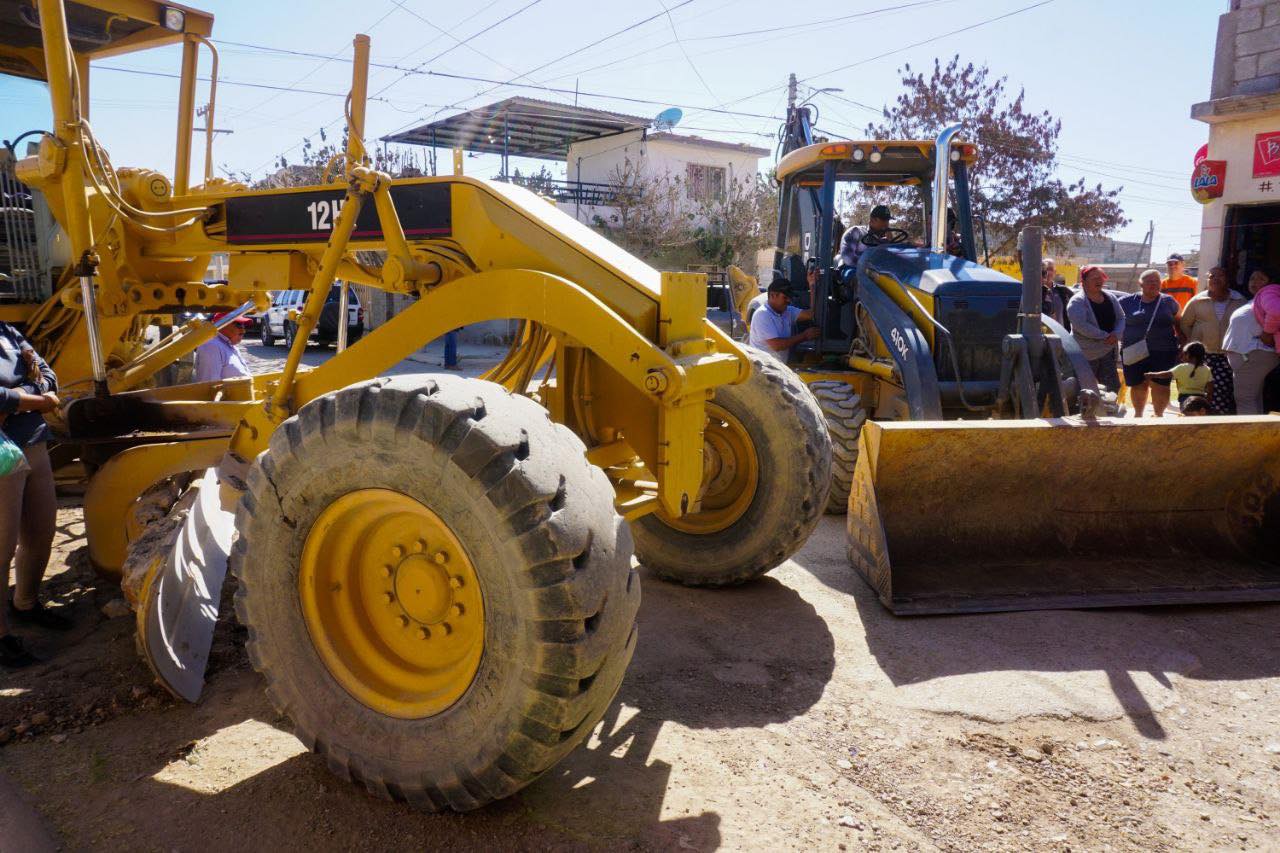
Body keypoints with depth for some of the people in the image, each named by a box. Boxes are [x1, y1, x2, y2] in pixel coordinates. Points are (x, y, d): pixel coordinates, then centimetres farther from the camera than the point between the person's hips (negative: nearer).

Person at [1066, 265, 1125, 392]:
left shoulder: (1110, 297, 10)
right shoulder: (1077, 302, -11)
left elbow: (1121, 318, 11)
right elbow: (1081, 325, -23)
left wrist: (1116, 334, -10)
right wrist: (1105, 336, -20)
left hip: (1108, 351, 6)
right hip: (1086, 354, -6)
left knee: (1113, 386, 8)